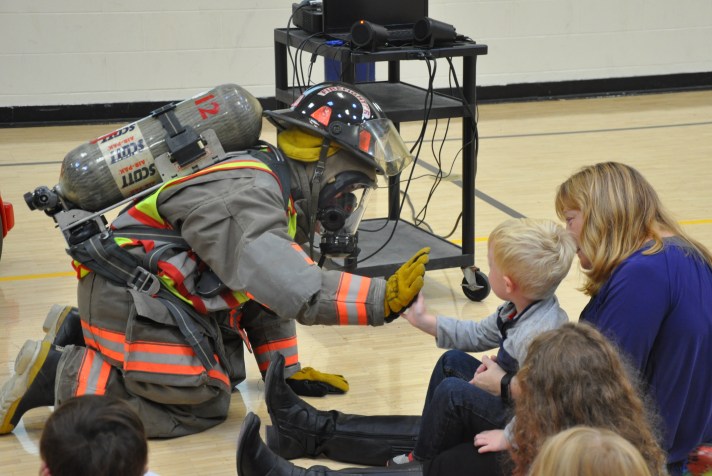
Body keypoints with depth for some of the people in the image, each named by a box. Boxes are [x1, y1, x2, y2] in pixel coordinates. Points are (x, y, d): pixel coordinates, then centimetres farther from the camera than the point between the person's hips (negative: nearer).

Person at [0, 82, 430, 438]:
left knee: (222, 378, 13)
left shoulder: (283, 197, 8)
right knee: (201, 405, -12)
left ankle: (82, 337, 19)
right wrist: (383, 299, -34)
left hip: (166, 293, 10)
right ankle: (60, 373, -6)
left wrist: (287, 372, 16)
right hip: (130, 295, -10)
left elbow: (266, 291, 16)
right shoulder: (246, 194, -24)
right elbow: (294, 289, -34)